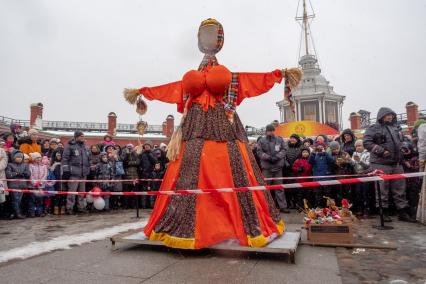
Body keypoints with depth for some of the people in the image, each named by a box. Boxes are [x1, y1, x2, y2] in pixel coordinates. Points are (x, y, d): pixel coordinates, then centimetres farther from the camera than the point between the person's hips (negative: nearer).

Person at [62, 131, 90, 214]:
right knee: (72, 191, -7)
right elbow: (64, 159, -7)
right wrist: (66, 170, -12)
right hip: (74, 173, -7)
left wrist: (88, 170, 22)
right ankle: (69, 208, 2)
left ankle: (81, 207, 19)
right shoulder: (70, 146, -3)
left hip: (83, 173, 7)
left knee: (82, 191, 11)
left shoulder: (84, 146, 19)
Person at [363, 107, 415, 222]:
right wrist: (381, 151, -18)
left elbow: (402, 141, 31)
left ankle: (403, 212, 19)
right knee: (382, 189, 1)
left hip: (397, 163, 7)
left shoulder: (396, 128, 17)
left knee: (400, 188, 10)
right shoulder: (374, 128, -5)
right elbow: (367, 143, -15)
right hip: (381, 163, -6)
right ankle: (383, 212, 11)